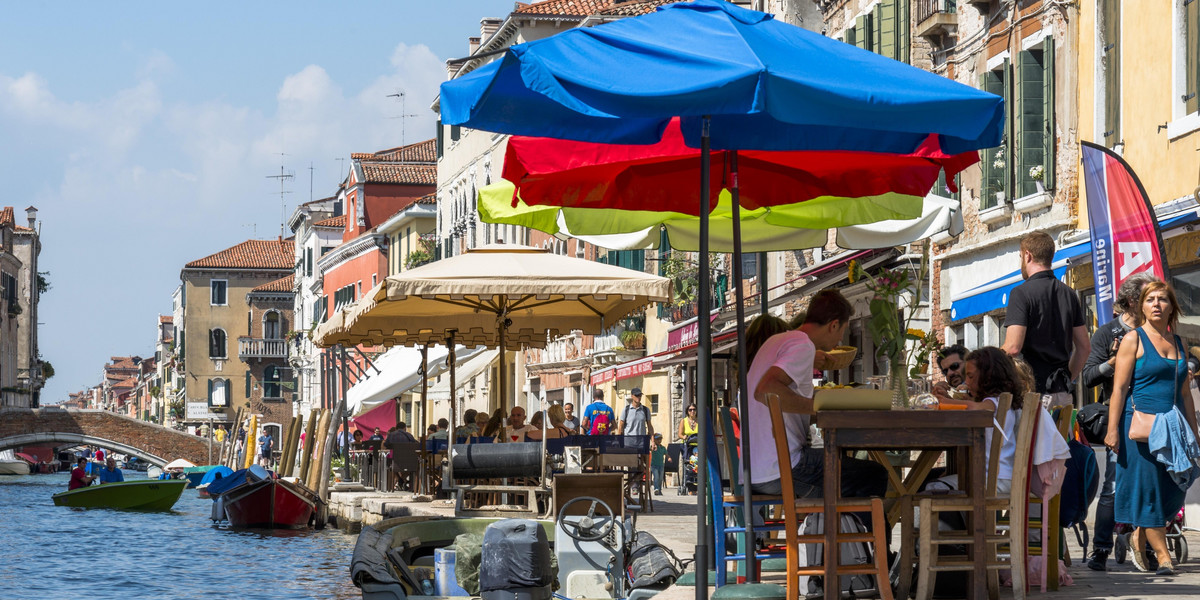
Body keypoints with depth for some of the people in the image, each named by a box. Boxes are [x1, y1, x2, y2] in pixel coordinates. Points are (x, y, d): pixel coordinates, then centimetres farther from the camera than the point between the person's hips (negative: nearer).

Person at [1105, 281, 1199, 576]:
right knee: (1148, 488, -5)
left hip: (1173, 428, 6)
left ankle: (1139, 536, 24)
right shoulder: (1134, 339, -1)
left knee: (1174, 491, 3)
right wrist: (1112, 430, -13)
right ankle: (1163, 557, -3)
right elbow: (1119, 387, -6)